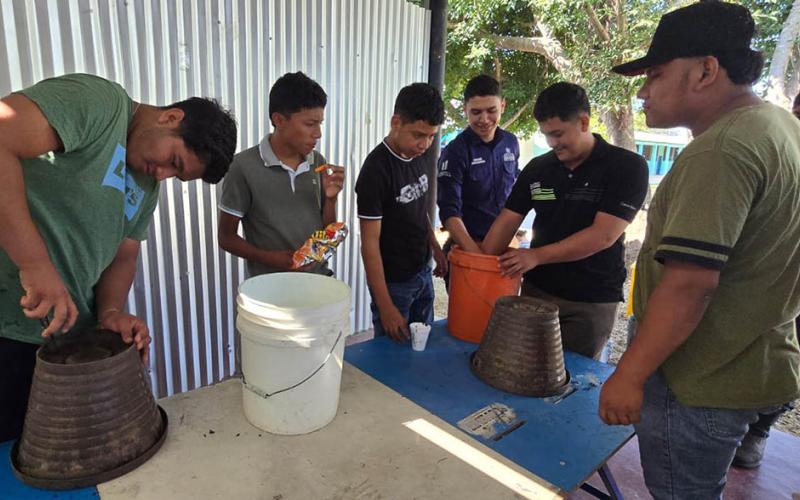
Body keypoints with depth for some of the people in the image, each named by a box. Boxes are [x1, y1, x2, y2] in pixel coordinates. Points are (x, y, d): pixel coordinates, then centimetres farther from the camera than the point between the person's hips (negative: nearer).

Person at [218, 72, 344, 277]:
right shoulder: (245, 166, -12)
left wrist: (330, 198, -10)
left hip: (318, 279, 4)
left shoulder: (318, 162, 1)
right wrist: (270, 258, -19)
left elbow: (326, 233, 7)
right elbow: (226, 237, -5)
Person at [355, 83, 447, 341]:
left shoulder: (417, 155, 0)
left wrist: (435, 247, 12)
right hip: (393, 281, -7)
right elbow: (370, 242, -21)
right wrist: (385, 306, -21)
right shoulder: (376, 170, -22)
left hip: (423, 272, 7)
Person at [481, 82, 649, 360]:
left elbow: (603, 235, -19)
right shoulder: (537, 168, 3)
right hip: (536, 290, 4)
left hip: (591, 301, -4)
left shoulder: (627, 167, -10)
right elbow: (507, 221, 1)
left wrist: (536, 256, -21)